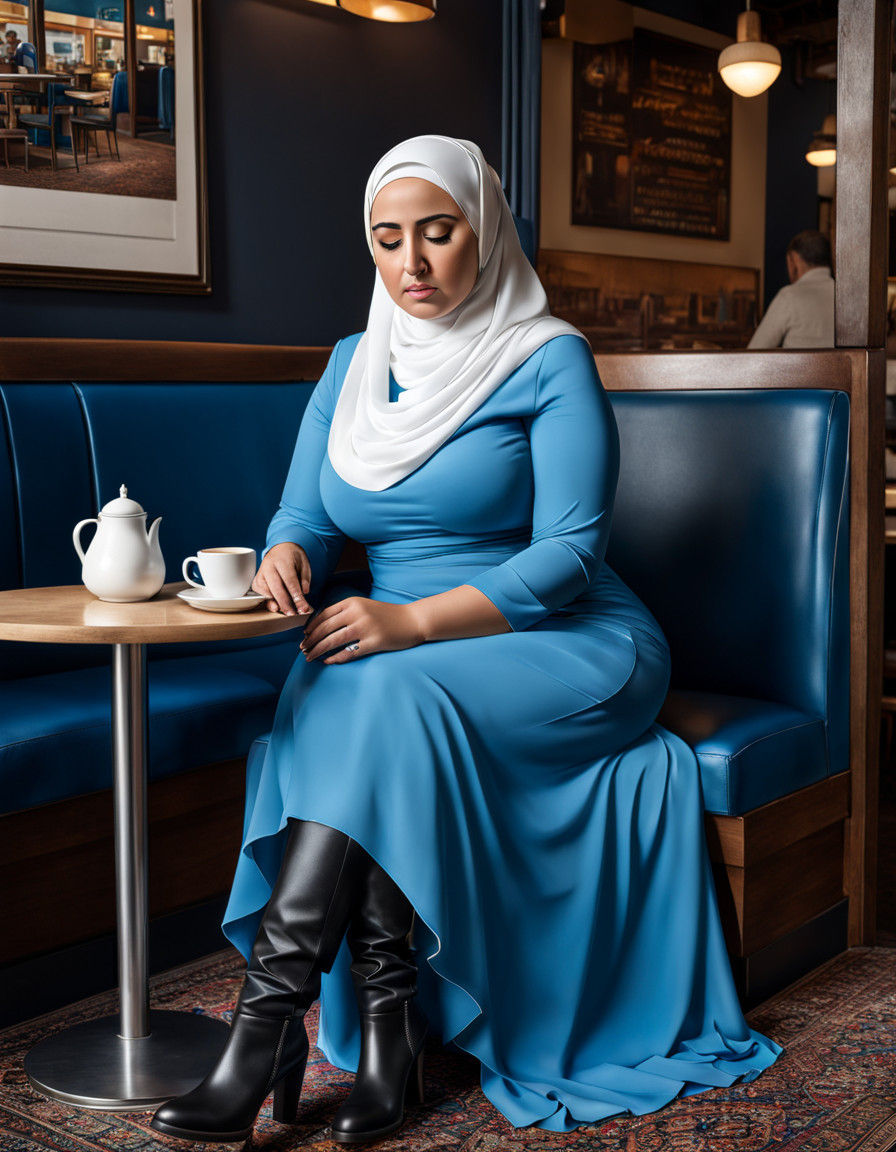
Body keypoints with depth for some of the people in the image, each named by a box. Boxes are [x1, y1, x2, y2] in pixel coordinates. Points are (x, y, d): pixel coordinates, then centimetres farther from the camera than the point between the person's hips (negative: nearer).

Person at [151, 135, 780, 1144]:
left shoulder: (549, 361, -6)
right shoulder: (353, 365, 13)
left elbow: (567, 555, -14)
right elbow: (302, 518, 10)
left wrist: (413, 621, -27)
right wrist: (286, 557, -16)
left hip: (565, 646, -5)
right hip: (400, 663, 5)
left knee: (388, 700, -33)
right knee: (322, 706, -29)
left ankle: (269, 1020, -31)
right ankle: (387, 1027, -26)